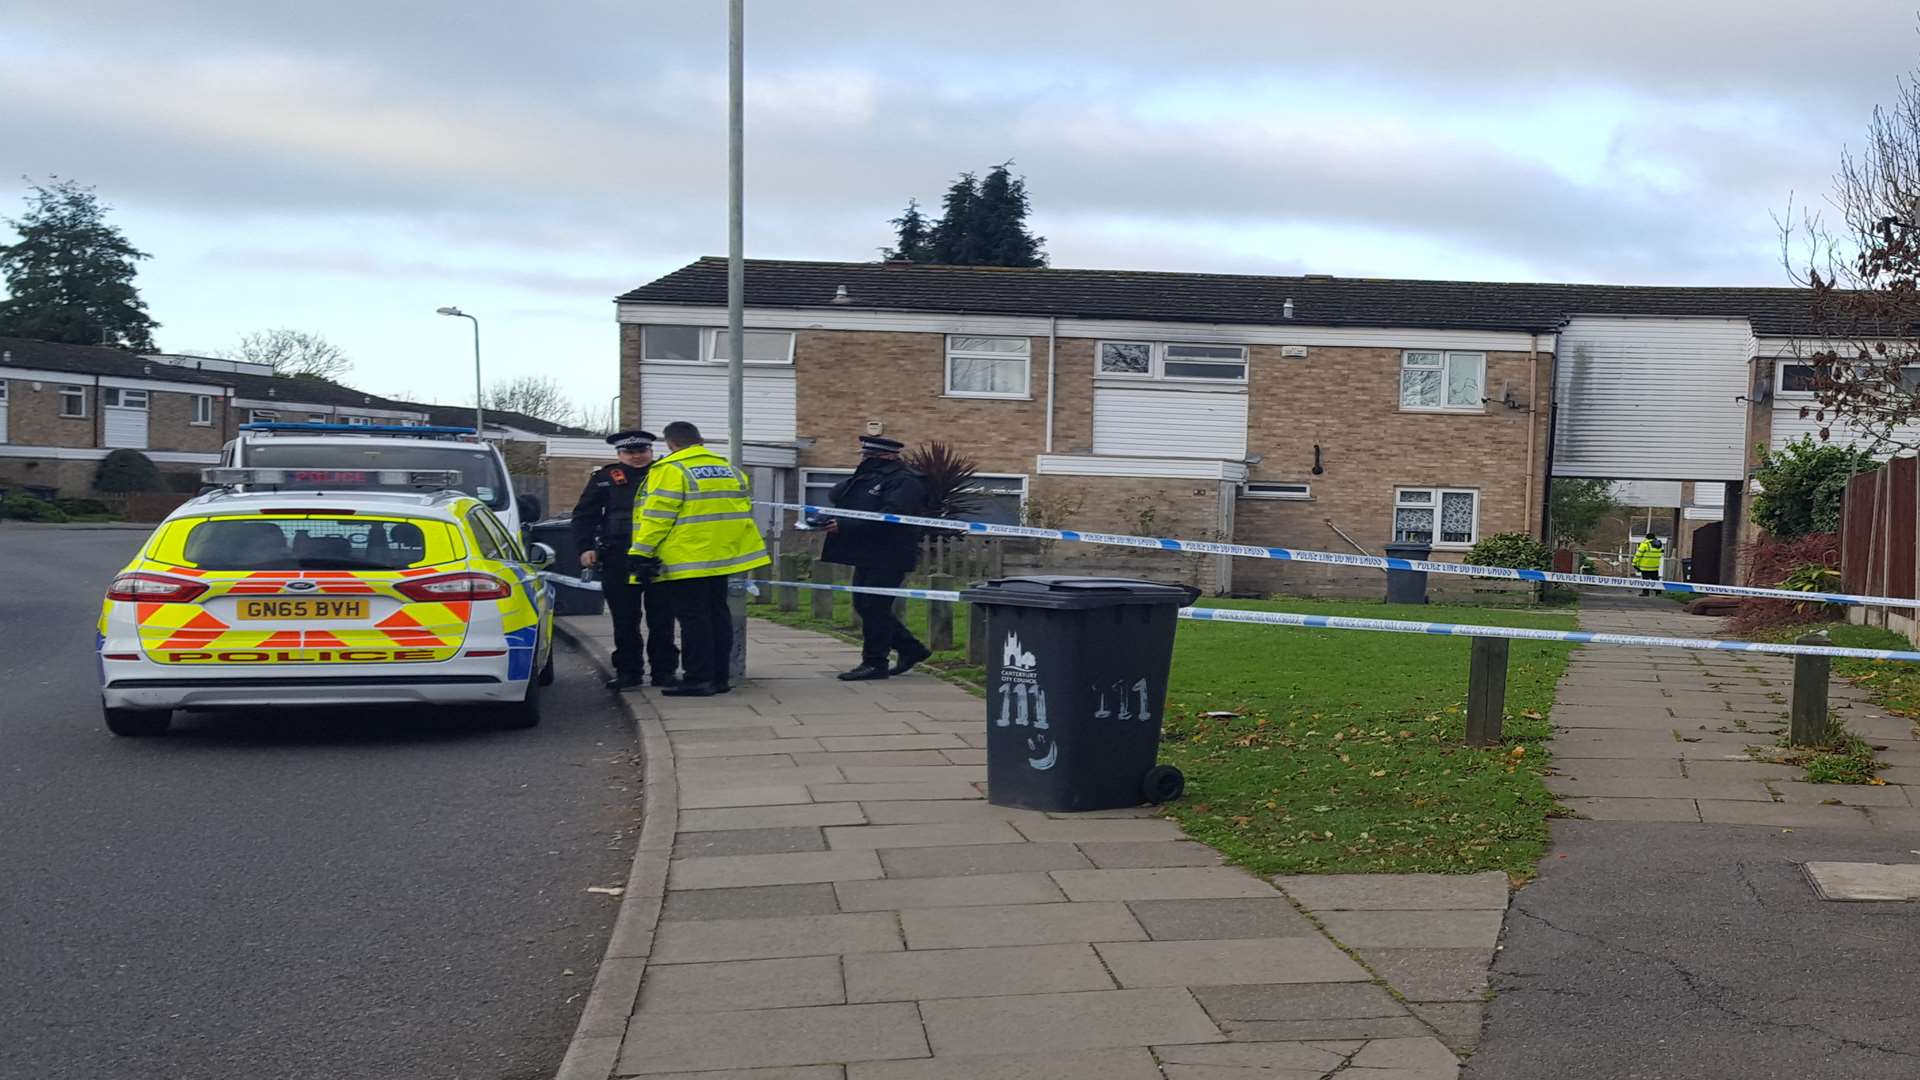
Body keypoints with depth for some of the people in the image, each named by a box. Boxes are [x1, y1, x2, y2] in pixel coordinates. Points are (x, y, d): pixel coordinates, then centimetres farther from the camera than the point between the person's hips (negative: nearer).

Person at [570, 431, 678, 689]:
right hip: (619, 559, 1)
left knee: (661, 619, 3)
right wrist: (585, 547, -1)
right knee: (624, 619, 4)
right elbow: (584, 515, 10)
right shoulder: (604, 478, 9)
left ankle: (664, 670, 11)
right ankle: (628, 671, 13)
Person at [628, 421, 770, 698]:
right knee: (717, 614, 13)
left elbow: (657, 516, -15)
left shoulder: (670, 470, -9)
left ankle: (698, 679, -4)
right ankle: (719, 677, 17)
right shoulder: (729, 470, 15)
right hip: (721, 557, 7)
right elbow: (742, 510, 18)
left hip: (686, 559, -7)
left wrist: (641, 552, -12)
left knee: (693, 618, -4)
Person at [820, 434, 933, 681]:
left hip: (889, 557, -10)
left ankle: (875, 663, 3)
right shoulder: (870, 476, 16)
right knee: (864, 605, 13)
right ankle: (911, 649, 23)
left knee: (873, 607, -7)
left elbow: (888, 517, -25)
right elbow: (834, 495, 14)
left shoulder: (905, 481, -13)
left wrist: (845, 526, -25)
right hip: (868, 556, 10)